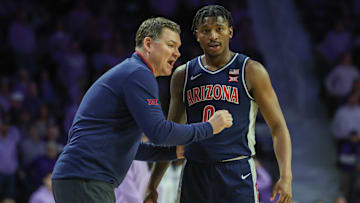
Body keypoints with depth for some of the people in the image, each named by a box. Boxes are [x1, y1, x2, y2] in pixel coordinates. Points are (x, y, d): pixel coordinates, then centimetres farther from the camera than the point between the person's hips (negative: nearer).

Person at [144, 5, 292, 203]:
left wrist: (286, 177, -14)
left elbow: (278, 127, -1)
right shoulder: (183, 75, 10)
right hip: (194, 177, 4)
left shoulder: (251, 71, 0)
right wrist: (152, 186, 13)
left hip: (237, 174, -3)